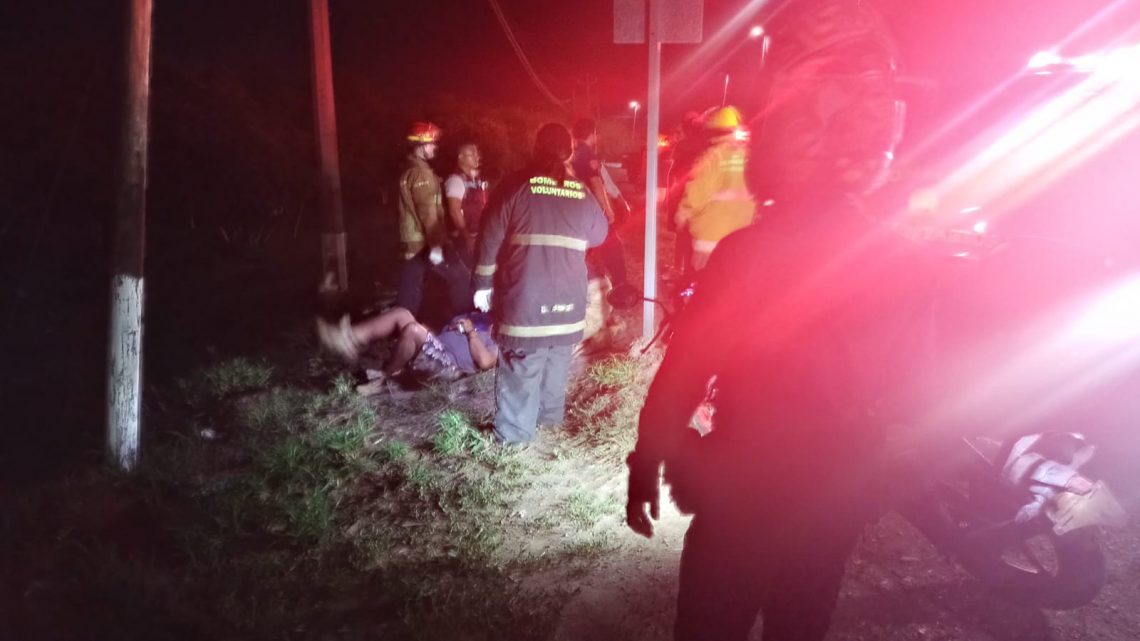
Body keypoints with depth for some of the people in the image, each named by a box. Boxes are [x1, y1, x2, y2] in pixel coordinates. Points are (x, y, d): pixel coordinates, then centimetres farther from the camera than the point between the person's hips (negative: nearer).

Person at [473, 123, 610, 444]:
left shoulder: (516, 187, -5)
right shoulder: (582, 195, 4)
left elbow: (489, 240, -5)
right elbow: (599, 236, 21)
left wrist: (482, 284, 4)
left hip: (524, 299, -4)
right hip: (567, 298, 4)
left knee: (520, 367, 2)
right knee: (557, 361, 20)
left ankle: (514, 432, 7)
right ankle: (551, 414, 33)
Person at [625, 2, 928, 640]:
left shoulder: (745, 253, -22)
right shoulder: (909, 265, -9)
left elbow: (679, 379, -17)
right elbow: (911, 398, 0)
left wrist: (645, 469, -2)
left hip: (740, 500, -4)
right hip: (834, 504, 4)